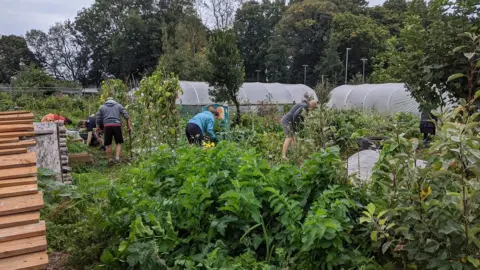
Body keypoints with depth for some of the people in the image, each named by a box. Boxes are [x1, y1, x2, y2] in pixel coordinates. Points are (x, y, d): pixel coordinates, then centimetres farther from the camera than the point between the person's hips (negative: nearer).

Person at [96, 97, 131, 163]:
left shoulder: (102, 107, 19)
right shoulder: (118, 105, 18)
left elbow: (98, 119, 13)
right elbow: (126, 116, 7)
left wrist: (98, 127, 24)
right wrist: (129, 126, 9)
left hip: (107, 126, 0)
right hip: (117, 125, 0)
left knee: (108, 144, 10)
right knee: (119, 143, 8)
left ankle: (110, 159, 12)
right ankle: (117, 157, -7)